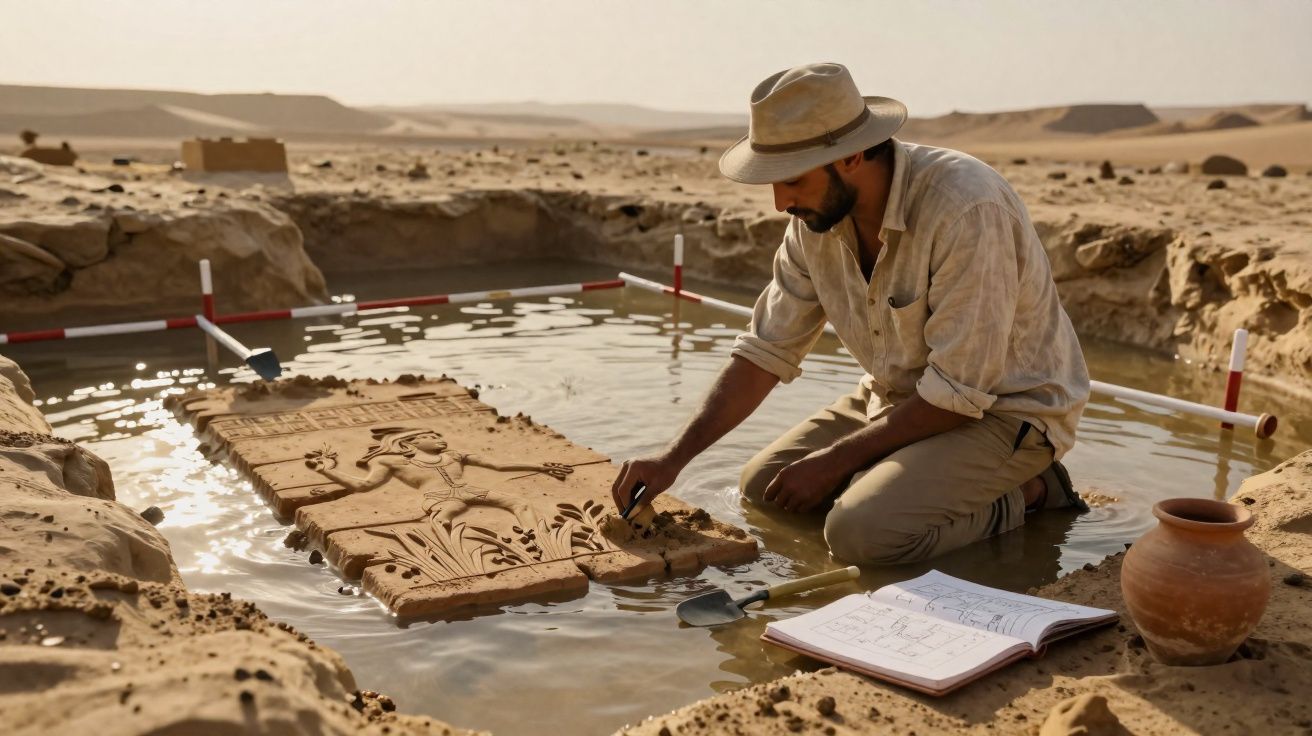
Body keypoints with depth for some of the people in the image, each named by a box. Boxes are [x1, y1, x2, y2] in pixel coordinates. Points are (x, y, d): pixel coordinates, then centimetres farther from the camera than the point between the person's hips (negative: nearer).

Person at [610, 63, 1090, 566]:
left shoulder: (966, 208, -31)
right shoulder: (816, 215, -8)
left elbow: (960, 393, -27)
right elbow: (767, 350, -3)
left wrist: (837, 459, -19)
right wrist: (674, 457, -11)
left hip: (1004, 407, -7)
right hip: (901, 396, 7)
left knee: (861, 532, -26)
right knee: (762, 485, 4)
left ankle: (1023, 491, -3)